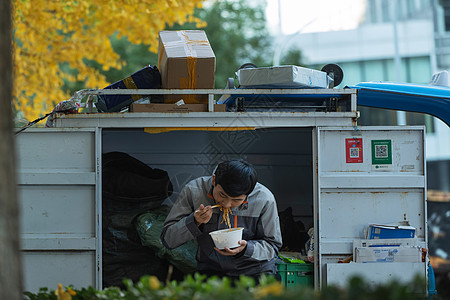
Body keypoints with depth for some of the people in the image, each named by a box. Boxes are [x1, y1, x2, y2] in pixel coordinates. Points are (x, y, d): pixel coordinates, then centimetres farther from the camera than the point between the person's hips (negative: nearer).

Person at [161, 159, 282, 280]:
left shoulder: (264, 199, -10)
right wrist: (195, 221, -21)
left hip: (254, 271, -1)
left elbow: (272, 246, 1)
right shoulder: (193, 191, -9)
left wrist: (246, 249, -20)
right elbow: (167, 239, -4)